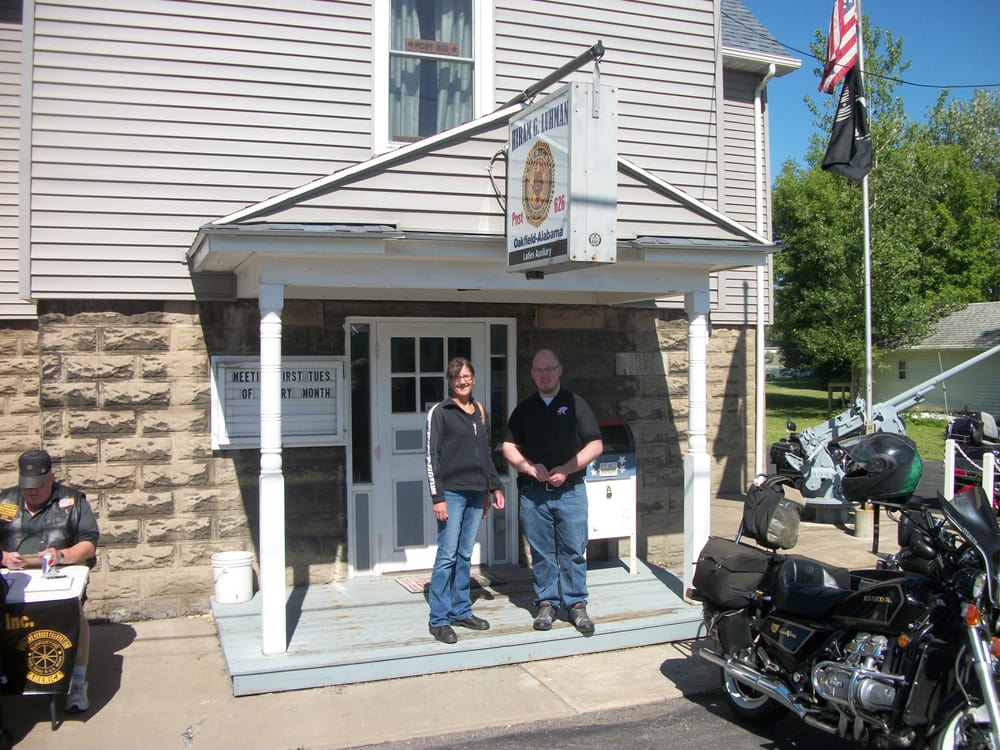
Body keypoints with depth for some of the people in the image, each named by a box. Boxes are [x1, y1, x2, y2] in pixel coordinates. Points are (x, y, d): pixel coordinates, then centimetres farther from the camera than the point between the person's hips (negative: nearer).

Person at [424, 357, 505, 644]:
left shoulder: (480, 412, 15)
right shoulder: (439, 412, -3)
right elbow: (432, 457, -7)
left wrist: (495, 487, 15)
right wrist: (437, 497, -13)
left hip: (476, 493, 6)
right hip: (451, 493, -6)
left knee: (465, 556, 11)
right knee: (447, 556, -5)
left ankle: (461, 610, 21)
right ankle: (439, 619, 1)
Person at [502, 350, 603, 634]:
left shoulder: (575, 404, 3)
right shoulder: (524, 409, 10)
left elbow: (595, 445, -1)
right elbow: (509, 447, 9)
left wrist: (566, 469, -10)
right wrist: (528, 467, -9)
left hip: (570, 491, -2)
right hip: (533, 493, 2)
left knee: (573, 551, 1)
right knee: (541, 553, 7)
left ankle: (576, 604, 12)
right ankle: (546, 603, 17)